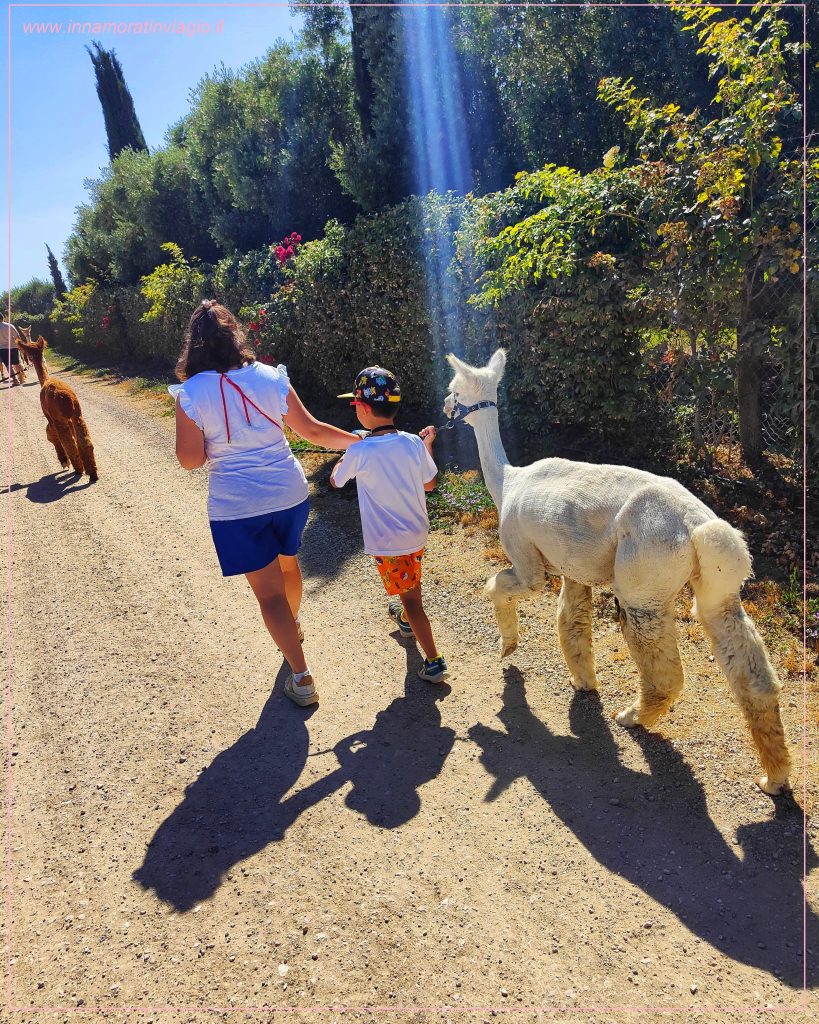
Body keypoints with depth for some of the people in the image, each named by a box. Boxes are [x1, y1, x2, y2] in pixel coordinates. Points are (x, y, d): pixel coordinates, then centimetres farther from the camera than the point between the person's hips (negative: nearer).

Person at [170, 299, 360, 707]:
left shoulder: (191, 394, -12)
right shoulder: (271, 377, -5)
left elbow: (191, 459, -9)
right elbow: (312, 431, 1)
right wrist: (360, 439, 13)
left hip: (236, 506, -3)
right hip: (289, 494, 4)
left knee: (269, 591, 6)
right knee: (287, 563, 29)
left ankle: (301, 678, 9)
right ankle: (292, 627, 54)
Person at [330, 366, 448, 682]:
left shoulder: (360, 452, -21)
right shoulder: (413, 443, -8)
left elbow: (335, 481, -1)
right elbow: (429, 484, 6)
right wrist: (428, 446, 15)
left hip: (388, 541, -6)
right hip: (417, 533, 6)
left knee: (410, 598, 4)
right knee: (411, 583, 31)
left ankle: (434, 662, 8)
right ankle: (406, 618, 57)